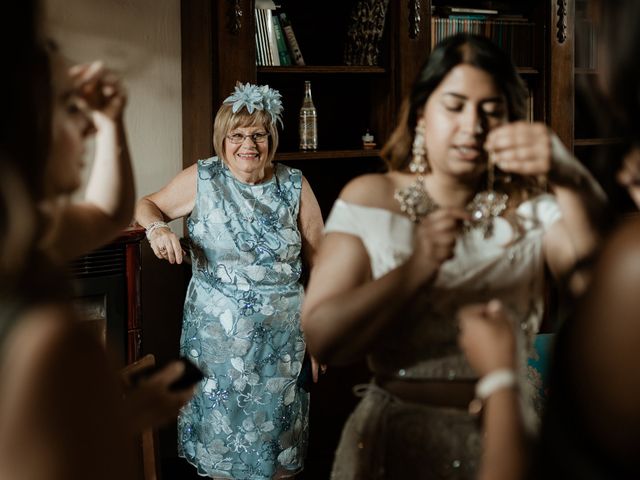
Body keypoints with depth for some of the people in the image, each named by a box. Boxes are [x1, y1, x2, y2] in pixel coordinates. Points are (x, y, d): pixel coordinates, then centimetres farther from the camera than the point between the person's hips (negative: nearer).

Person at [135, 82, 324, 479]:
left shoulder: (295, 186, -2)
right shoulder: (202, 179, -4)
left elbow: (318, 261, 2)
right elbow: (149, 205, 9)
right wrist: (157, 227, -15)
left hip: (281, 336, 1)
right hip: (218, 336, -1)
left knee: (278, 433, 11)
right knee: (221, 432, 10)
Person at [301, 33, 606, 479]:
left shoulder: (530, 210, 0)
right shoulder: (369, 199, -5)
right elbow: (322, 340, -14)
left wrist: (570, 177, -37)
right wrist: (418, 269, -28)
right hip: (396, 440, -1)